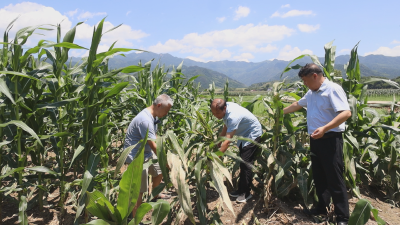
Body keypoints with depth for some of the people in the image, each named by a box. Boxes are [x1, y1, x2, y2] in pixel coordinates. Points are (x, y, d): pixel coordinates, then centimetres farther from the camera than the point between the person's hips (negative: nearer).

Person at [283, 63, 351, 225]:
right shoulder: (311, 93, 13)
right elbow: (297, 104, 30)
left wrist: (325, 128, -33)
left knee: (335, 179, -3)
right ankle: (322, 206, 31)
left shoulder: (333, 89, -14)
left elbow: (346, 113, -25)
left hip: (330, 140, -9)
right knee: (318, 176, 16)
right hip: (315, 140, 9)